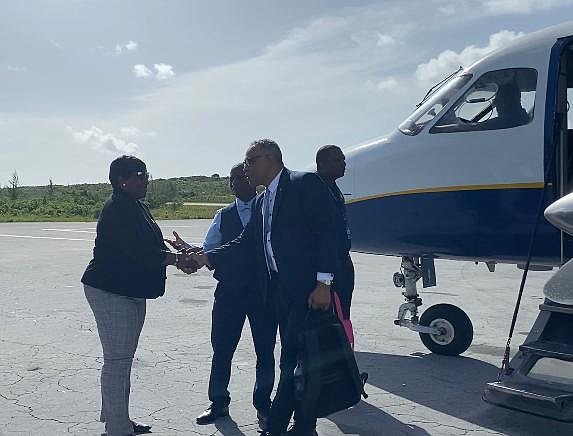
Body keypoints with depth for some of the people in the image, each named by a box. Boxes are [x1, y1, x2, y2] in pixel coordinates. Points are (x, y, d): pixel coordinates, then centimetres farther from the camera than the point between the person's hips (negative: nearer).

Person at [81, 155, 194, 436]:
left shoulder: (137, 207, 15)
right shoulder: (118, 208, -17)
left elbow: (151, 246, 14)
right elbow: (137, 250, -26)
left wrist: (178, 254, -3)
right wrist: (176, 259, -22)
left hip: (132, 292, 10)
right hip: (110, 292, -10)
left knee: (123, 359, 16)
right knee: (117, 360, -5)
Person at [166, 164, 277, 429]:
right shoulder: (223, 216, 9)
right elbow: (209, 250, 4)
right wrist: (188, 250, -15)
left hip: (263, 291, -3)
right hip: (228, 292, 3)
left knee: (265, 351, 7)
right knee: (221, 349, 9)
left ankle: (263, 407, 23)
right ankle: (219, 403, 26)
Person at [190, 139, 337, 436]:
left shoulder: (305, 183, -5)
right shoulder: (262, 202, 20)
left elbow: (326, 233, -11)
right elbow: (245, 242, 14)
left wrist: (323, 283, -17)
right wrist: (205, 258, 2)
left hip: (307, 288, -8)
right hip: (279, 290, 8)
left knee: (294, 360, -7)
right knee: (294, 359, 12)